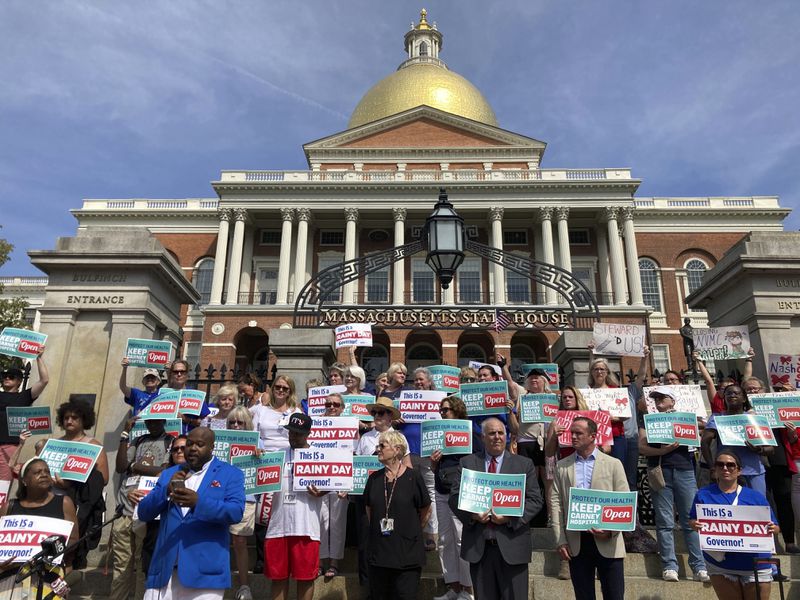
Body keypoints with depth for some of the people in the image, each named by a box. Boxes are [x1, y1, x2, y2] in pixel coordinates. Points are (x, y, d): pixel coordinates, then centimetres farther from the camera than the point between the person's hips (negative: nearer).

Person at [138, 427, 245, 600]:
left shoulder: (230, 474, 1)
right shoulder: (169, 474, 16)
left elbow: (236, 512, -12)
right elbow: (144, 513, 11)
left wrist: (199, 501, -24)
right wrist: (166, 490, -8)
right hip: (165, 569, 4)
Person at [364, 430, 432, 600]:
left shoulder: (413, 477, -9)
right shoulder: (374, 478, 2)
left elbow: (426, 511, 0)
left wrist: (411, 533, 6)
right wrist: (377, 528, 12)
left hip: (407, 553, -4)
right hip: (378, 551, 4)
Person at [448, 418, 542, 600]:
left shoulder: (524, 464, 5)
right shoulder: (467, 463, 7)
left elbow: (535, 500, 0)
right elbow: (454, 497, 5)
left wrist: (510, 517, -14)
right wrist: (471, 514, -14)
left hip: (512, 544, -1)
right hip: (478, 545, 1)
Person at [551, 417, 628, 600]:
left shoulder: (613, 464, 4)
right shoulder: (562, 466, 8)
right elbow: (556, 502, 4)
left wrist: (611, 530, -13)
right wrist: (560, 540, -3)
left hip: (608, 542, -2)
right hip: (575, 542, 2)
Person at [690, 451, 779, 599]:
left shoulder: (756, 497, 2)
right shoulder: (704, 494, 1)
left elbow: (774, 527, 5)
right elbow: (693, 521, 4)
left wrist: (772, 528, -18)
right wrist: (695, 525, -18)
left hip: (755, 565, 1)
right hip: (720, 563, 0)